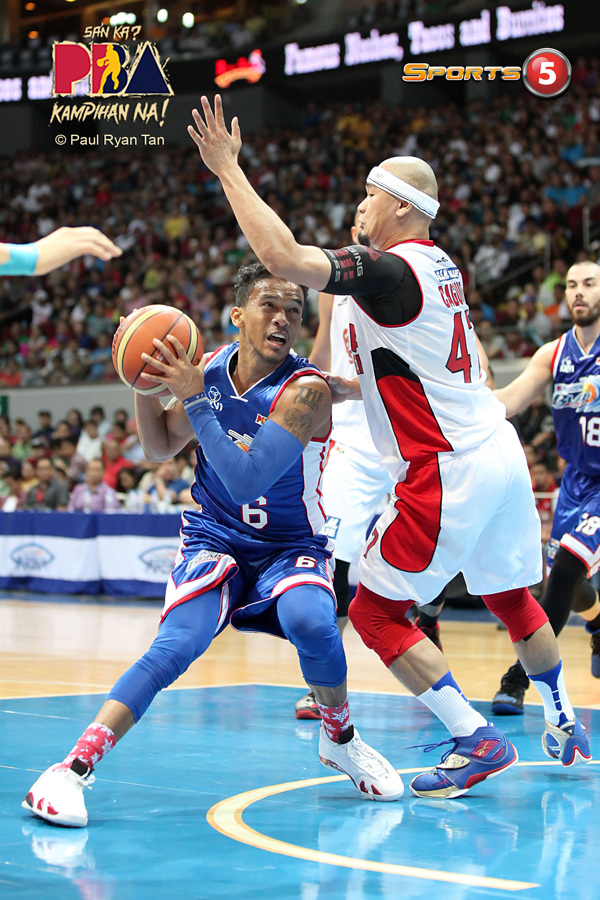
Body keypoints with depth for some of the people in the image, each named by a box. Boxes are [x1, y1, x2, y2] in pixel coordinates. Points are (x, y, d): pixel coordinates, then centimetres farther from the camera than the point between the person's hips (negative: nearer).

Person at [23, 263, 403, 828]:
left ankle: (340, 739, -3)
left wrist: (195, 399, -31)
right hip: (215, 541, 2)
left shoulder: (305, 391, -21)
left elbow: (244, 481, -30)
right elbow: (161, 448, 10)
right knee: (178, 643, -25)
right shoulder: (209, 368, -4)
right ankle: (73, 769, -27)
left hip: (289, 547, -2)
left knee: (312, 624, -33)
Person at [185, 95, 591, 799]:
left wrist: (227, 168, -19)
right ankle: (563, 725, 40)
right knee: (509, 594, 26)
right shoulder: (439, 267, 12)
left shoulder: (387, 268, -15)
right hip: (499, 452, 9)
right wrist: (350, 386, 18)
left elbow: (282, 256, -27)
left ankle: (476, 741, -3)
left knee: (375, 612, -1)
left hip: (447, 471, -9)